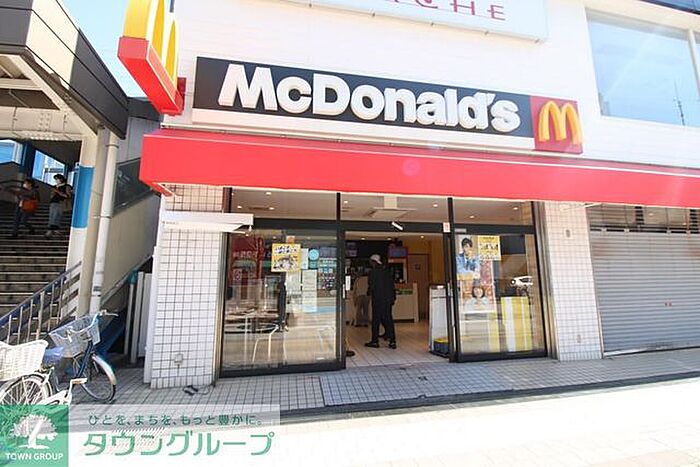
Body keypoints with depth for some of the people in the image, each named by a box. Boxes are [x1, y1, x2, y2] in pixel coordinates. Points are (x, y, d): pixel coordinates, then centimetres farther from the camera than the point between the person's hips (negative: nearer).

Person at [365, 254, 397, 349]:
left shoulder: (373, 272, -10)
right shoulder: (388, 271, 8)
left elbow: (371, 285, -10)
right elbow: (392, 285, 9)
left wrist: (368, 293, 11)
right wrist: (394, 297, 15)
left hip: (378, 299, -6)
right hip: (388, 299, 6)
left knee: (376, 320, 4)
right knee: (388, 319, 9)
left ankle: (375, 341, 12)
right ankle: (392, 341, 7)